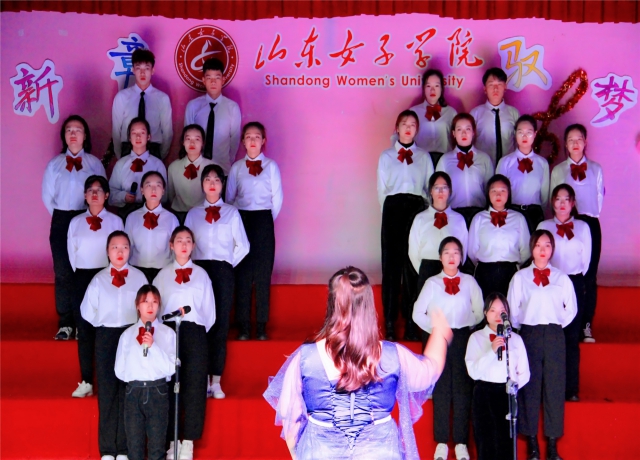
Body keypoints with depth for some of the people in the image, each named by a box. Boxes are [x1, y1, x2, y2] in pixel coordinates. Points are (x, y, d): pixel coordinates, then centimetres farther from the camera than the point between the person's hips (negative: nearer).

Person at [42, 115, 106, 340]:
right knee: (63, 272, -1)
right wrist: (61, 218, 5)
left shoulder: (94, 163, 5)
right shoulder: (55, 164, 9)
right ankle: (65, 323, 4)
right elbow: (47, 197, 9)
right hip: (61, 221, 1)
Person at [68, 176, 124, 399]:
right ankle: (86, 382, 6)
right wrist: (81, 275, 6)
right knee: (84, 330, 2)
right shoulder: (76, 222, 9)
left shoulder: (115, 221, 4)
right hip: (81, 278, 2)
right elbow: (71, 252, 11)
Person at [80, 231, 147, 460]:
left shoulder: (139, 277, 4)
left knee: (129, 391, 0)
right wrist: (103, 325, 6)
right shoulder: (99, 279, 5)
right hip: (106, 337, 0)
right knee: (107, 391, 0)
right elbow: (87, 312, 7)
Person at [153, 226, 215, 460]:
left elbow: (209, 310, 12)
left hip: (195, 333, 0)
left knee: (194, 386, -5)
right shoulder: (163, 275, 12)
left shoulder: (201, 274, 12)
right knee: (168, 386, -5)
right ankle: (171, 440, 1)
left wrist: (198, 332, 6)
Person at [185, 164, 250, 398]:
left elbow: (243, 246, 8)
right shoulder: (193, 213, 10)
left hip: (223, 271, -1)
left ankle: (216, 381, 2)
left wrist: (228, 264, 3)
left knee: (221, 324, -1)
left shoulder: (231, 213, 7)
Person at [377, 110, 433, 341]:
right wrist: (389, 211, 3)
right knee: (391, 263, -4)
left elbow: (430, 187, 11)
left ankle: (411, 322, 2)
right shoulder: (386, 156, 14)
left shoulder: (424, 156, 14)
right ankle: (390, 323, -1)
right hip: (393, 209, 0)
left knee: (413, 265, -3)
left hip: (416, 209, 0)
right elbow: (381, 189, 12)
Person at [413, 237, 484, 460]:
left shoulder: (469, 282, 6)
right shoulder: (432, 283, 6)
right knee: (441, 391, 1)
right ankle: (441, 442, 7)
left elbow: (479, 312, 6)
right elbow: (418, 313, 5)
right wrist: (435, 329, -3)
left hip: (463, 339, 0)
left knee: (462, 390, 0)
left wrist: (466, 325, -5)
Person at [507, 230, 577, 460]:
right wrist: (524, 328, 4)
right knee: (529, 387, 0)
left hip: (554, 336, 1)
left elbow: (571, 310, 11)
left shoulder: (562, 278, 7)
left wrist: (557, 325, 5)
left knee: (555, 387, 1)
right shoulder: (520, 277, 4)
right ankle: (531, 441, 9)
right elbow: (513, 310, 6)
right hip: (529, 335, -1)